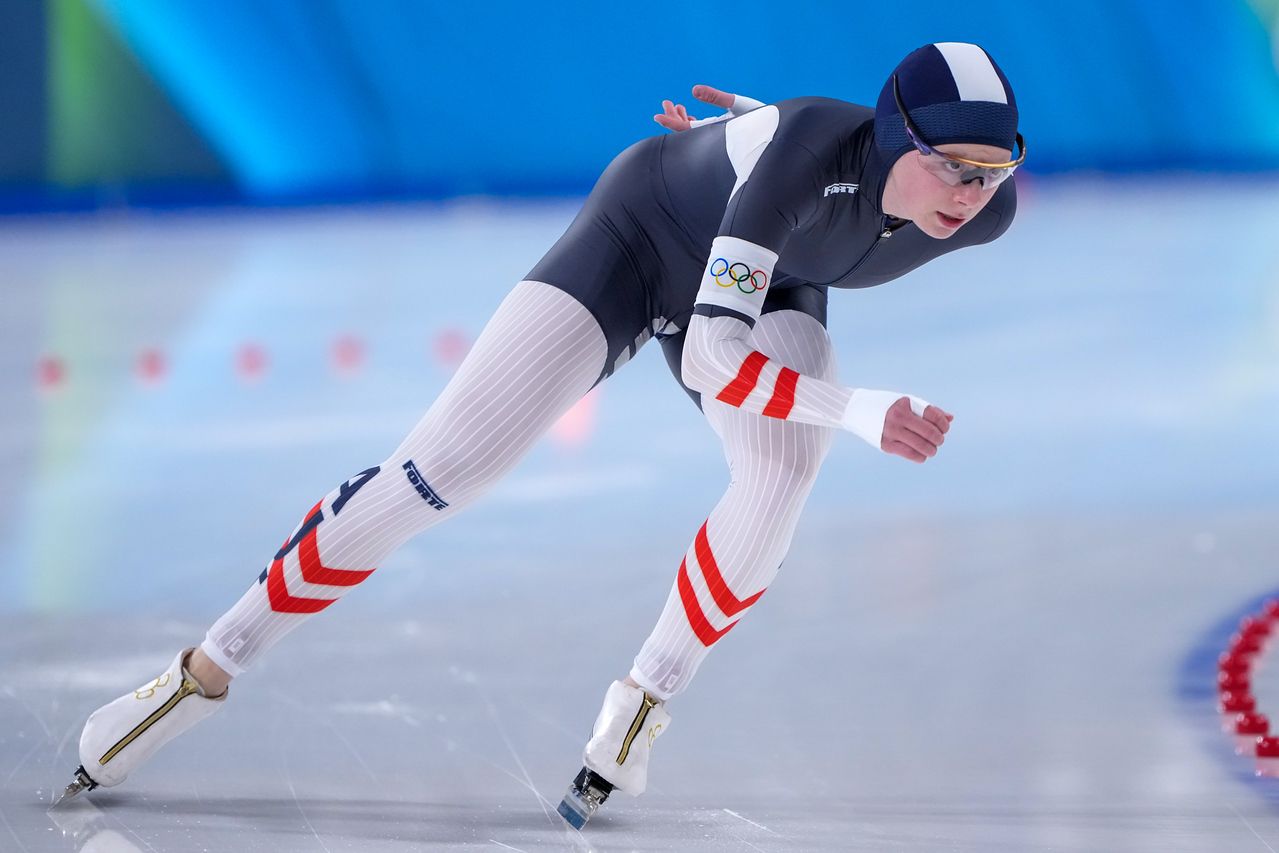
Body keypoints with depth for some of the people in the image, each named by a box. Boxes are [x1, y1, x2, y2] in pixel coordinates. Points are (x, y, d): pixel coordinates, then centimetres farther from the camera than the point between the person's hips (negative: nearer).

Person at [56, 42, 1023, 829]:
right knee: (442, 471, -13)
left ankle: (645, 701, -12)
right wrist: (863, 411, -47)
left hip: (769, 287, 4)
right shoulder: (807, 150, -41)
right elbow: (710, 354, -42)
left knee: (785, 468, -30)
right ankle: (209, 670, 0)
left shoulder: (988, 208, -24)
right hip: (639, 244, -4)